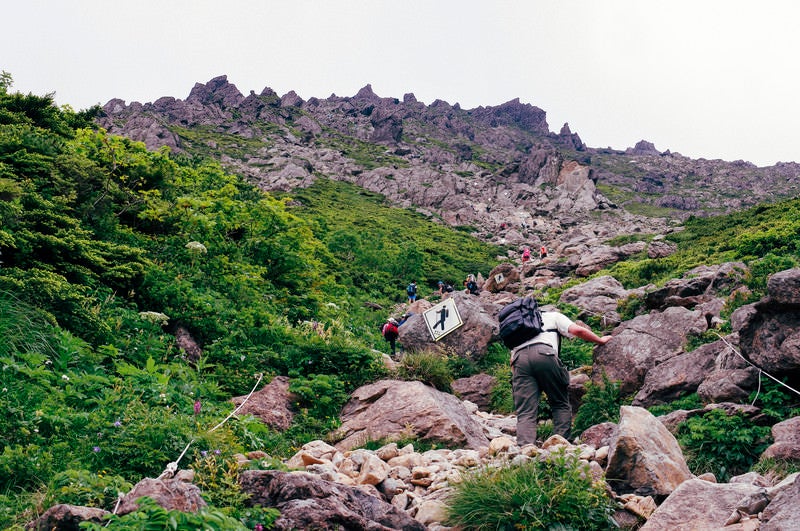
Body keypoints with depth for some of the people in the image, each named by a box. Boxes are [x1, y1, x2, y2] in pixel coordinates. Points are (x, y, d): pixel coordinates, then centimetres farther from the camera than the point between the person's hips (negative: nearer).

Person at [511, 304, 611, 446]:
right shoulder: (555, 316, 29)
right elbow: (577, 330, 12)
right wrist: (600, 340, 25)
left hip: (519, 357, 4)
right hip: (543, 354, -3)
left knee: (525, 413, -4)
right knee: (561, 405, 9)